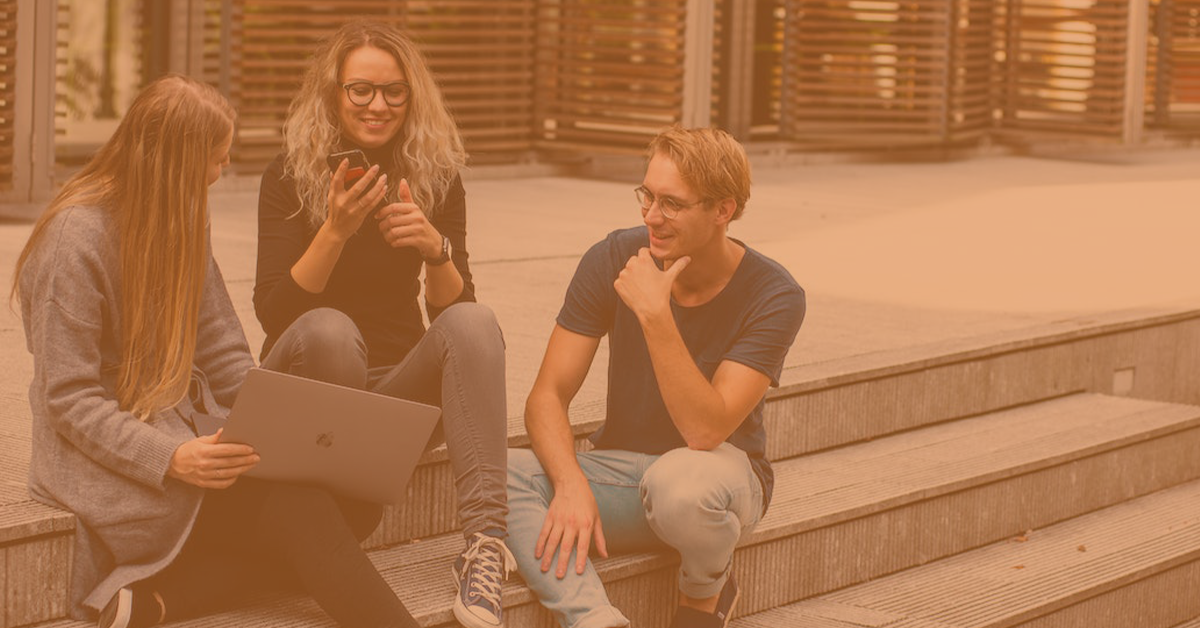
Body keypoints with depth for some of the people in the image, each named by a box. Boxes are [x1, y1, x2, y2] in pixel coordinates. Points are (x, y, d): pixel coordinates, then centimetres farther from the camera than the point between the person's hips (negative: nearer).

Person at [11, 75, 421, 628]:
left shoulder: (178, 221, 11)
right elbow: (70, 401, -17)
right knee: (299, 511, -27)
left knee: (357, 498, -18)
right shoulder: (75, 239, -14)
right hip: (110, 461, -8)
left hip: (188, 434, 8)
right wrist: (171, 458, -31)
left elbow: (224, 355, 11)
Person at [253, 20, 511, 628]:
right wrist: (335, 232, -26)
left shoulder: (436, 177, 3)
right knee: (328, 328, -35)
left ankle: (485, 543, -42)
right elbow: (272, 311, -13)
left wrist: (435, 248, -21)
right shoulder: (290, 176, -4)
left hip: (401, 386, 3)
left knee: (474, 323, -28)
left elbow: (453, 309, 0)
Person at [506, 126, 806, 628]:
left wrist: (655, 315, -33)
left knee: (678, 482, -40)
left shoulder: (774, 297, -16)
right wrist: (571, 484, -29)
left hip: (723, 469, -3)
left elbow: (705, 431, -26)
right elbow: (546, 398, -10)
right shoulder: (613, 261, -8)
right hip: (620, 469, 3)